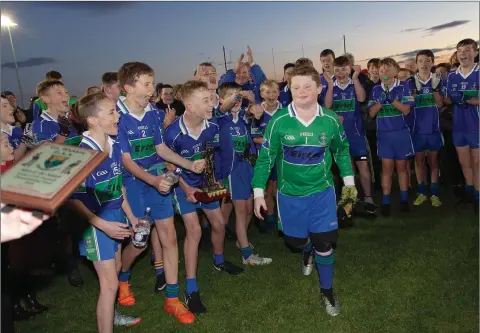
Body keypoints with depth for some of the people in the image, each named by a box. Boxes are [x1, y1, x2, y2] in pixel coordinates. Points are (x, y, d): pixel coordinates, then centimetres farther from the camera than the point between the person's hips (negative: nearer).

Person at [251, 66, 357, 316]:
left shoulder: (330, 120, -10)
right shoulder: (278, 121, -16)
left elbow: (342, 150, 8)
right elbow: (265, 157, -8)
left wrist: (349, 180, 12)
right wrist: (258, 192, -9)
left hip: (322, 191, 0)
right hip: (290, 193, 0)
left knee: (324, 243, 2)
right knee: (296, 240, 16)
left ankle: (327, 291, 26)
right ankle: (308, 251, 55)